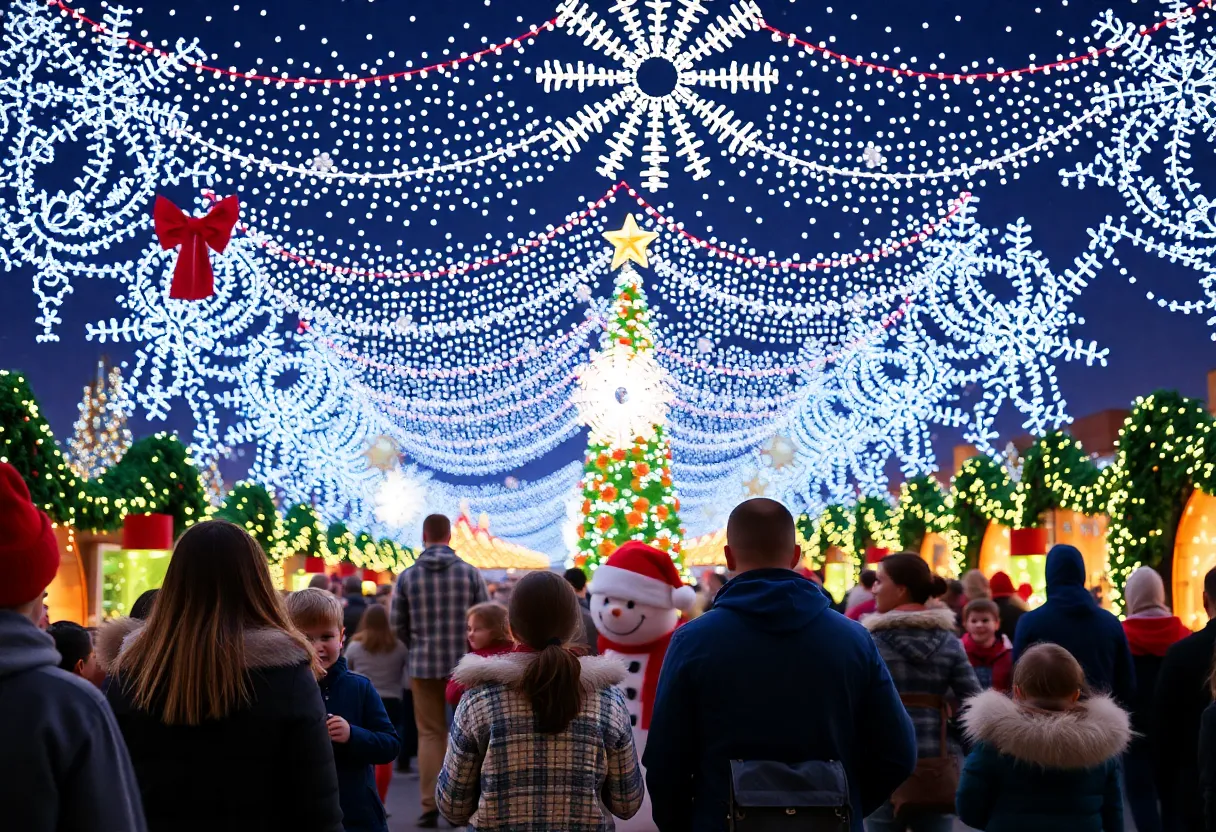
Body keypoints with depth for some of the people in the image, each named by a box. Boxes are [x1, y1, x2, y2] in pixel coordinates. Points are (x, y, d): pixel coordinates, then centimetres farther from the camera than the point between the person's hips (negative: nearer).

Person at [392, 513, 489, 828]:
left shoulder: (407, 576, -2)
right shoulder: (470, 573, -5)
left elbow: (398, 624, 3)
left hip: (423, 664, 1)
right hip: (465, 663, 0)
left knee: (429, 734, 7)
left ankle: (430, 806, 6)